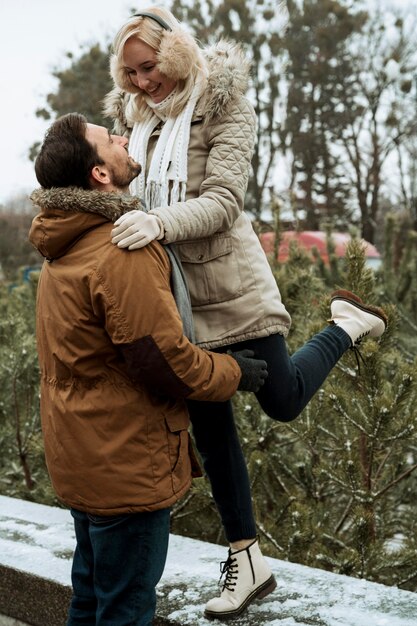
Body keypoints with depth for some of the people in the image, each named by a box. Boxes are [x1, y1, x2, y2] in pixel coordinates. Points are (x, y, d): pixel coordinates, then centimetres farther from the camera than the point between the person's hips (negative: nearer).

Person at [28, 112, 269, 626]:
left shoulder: (64, 248, 9)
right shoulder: (123, 253, -23)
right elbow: (165, 363, -24)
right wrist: (236, 372, -7)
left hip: (80, 462, 10)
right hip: (126, 468, -9)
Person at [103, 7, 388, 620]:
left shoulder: (225, 109, -11)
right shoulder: (134, 114, 6)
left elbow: (223, 201, -22)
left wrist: (159, 223, -38)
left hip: (229, 283, -5)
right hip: (174, 293, 5)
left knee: (282, 399, 5)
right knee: (210, 425, 10)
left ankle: (346, 324, 33)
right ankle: (247, 560, 22)